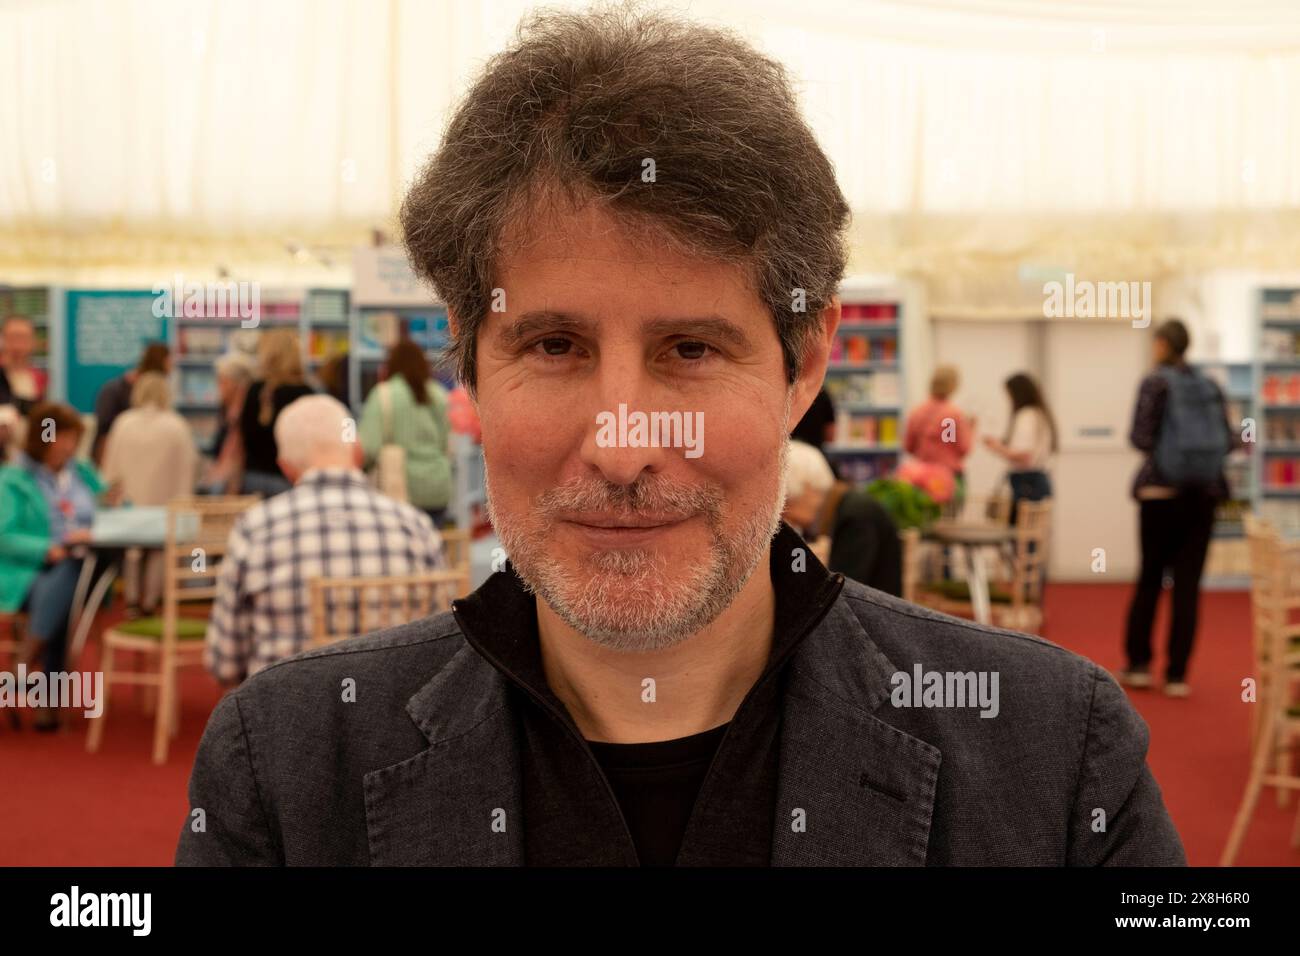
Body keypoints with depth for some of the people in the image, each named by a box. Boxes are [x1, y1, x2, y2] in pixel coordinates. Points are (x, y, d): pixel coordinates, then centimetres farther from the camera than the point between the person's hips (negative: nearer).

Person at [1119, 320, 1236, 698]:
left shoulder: (1155, 383, -6)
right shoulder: (1210, 386, 6)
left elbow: (1141, 438, -12)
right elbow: (1226, 439, 5)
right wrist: (1239, 442, 27)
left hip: (1161, 492, -3)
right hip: (1204, 495, 3)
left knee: (1149, 576, 12)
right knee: (1188, 584, 4)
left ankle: (1138, 663, 15)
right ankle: (1177, 675, 3)